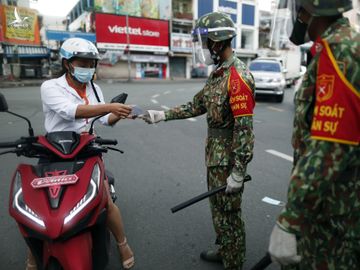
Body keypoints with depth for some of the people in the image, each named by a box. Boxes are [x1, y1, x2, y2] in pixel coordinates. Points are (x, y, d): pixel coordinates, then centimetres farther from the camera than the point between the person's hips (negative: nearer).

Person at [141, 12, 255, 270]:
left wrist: (238, 172, -22)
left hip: (229, 159, -9)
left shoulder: (238, 77, -20)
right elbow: (197, 106, 14)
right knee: (218, 206, 22)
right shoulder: (218, 73, 11)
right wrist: (161, 115, 10)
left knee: (229, 213, 6)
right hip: (215, 154, 9)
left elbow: (244, 128, -23)